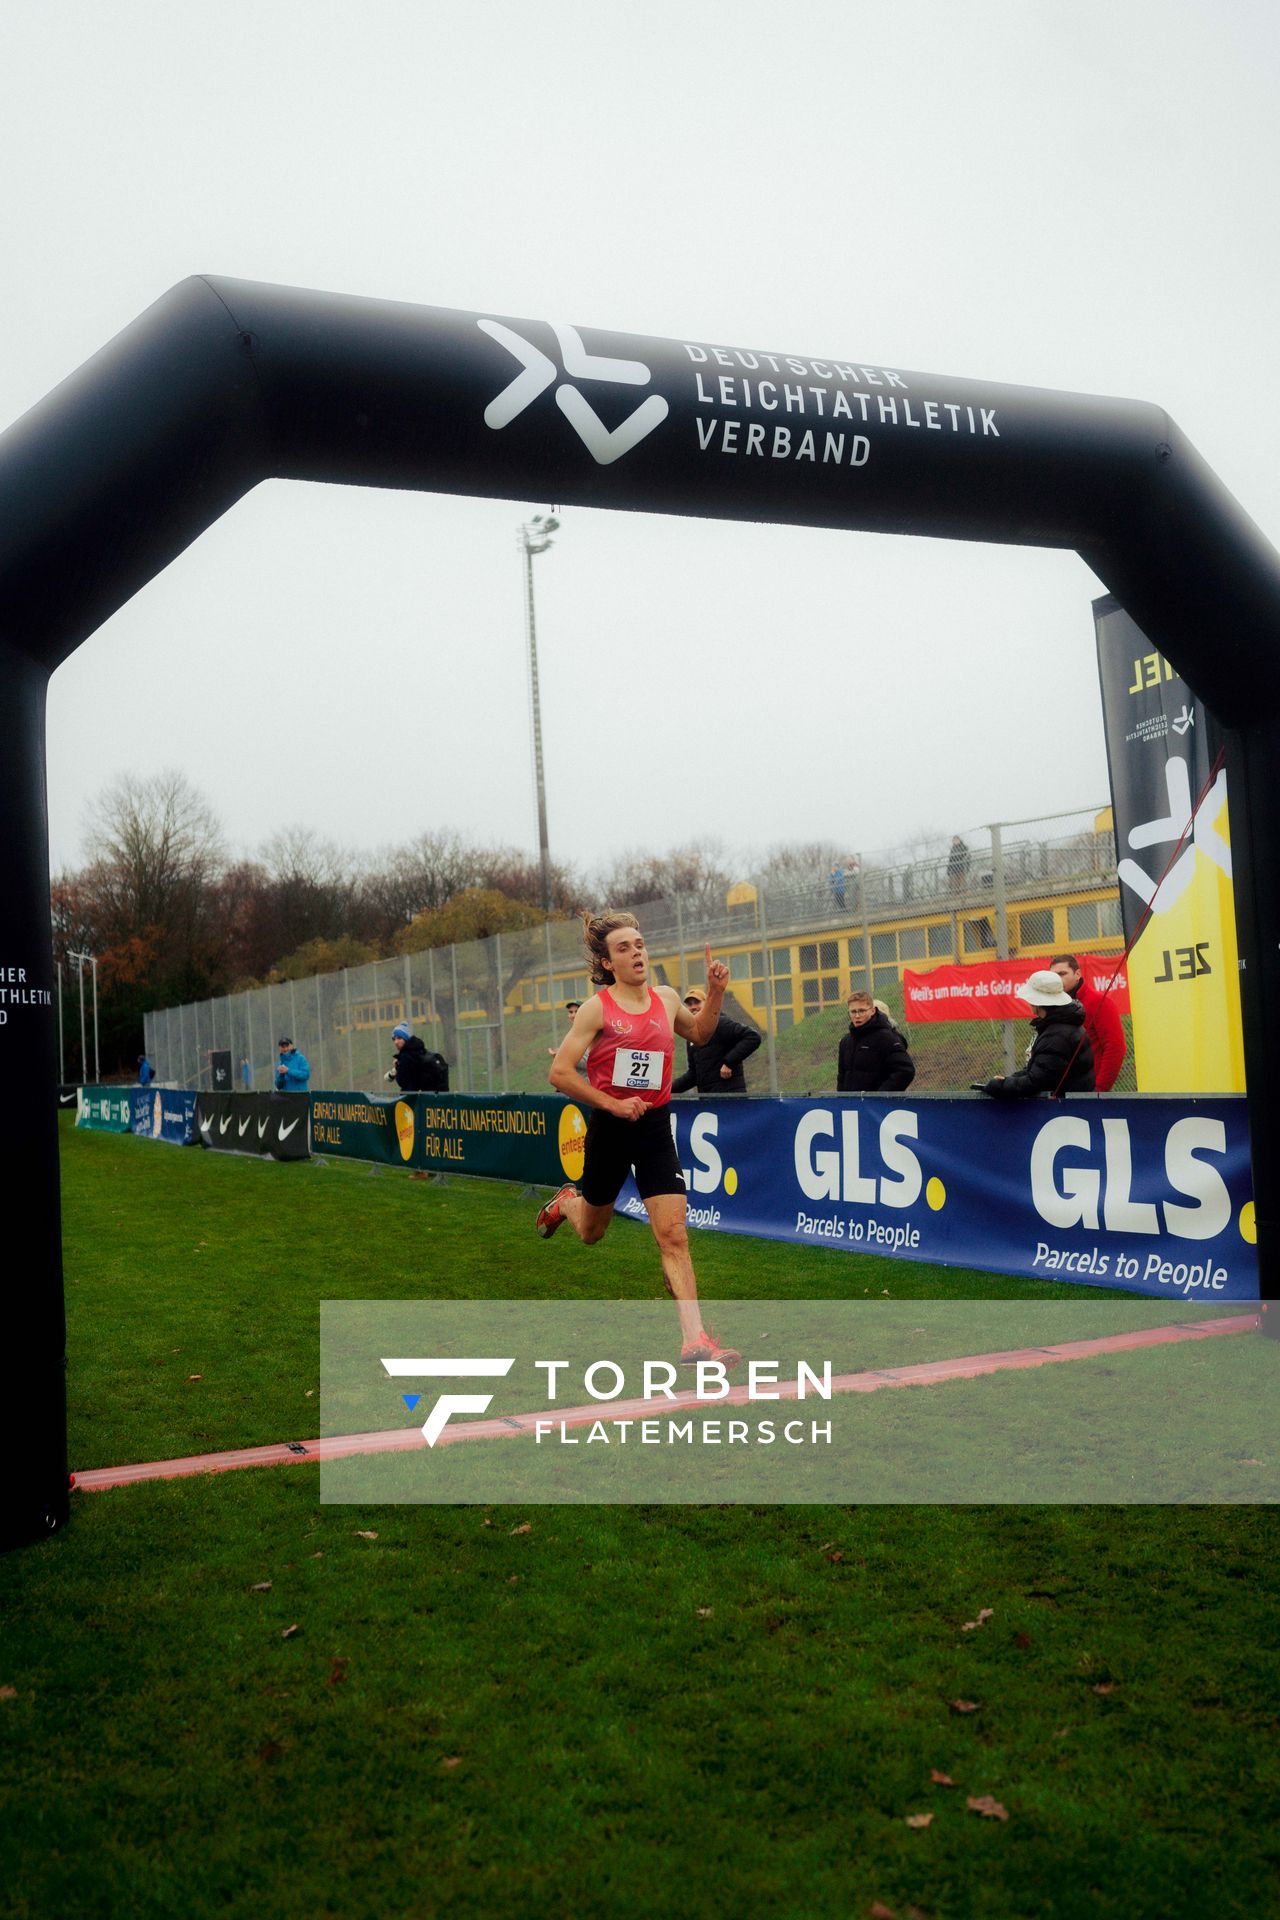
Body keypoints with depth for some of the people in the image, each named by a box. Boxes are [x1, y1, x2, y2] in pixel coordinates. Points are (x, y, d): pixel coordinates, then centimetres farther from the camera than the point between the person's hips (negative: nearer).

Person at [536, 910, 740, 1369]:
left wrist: (715, 993, 8)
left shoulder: (666, 999, 3)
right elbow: (559, 1073, -13)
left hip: (655, 1127, 2)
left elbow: (699, 1034, 23)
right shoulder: (597, 1008, -11)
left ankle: (694, 1340, -10)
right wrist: (612, 1104, -18)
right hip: (609, 1126, -2)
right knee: (591, 1232, 18)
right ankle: (566, 1202, 54)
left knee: (673, 1234, -10)